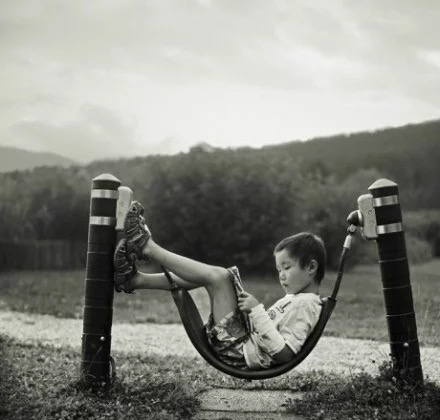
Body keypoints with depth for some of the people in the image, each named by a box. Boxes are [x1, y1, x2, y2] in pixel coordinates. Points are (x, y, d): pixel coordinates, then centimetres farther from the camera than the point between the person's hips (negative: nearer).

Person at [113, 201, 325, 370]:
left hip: (237, 352, -10)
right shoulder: (296, 299, 16)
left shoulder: (305, 305, -15)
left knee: (219, 276, -20)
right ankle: (136, 279, 5)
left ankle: (148, 247, -9)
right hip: (242, 341, 10)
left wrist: (257, 311, -25)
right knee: (210, 276, 8)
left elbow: (284, 353, -25)